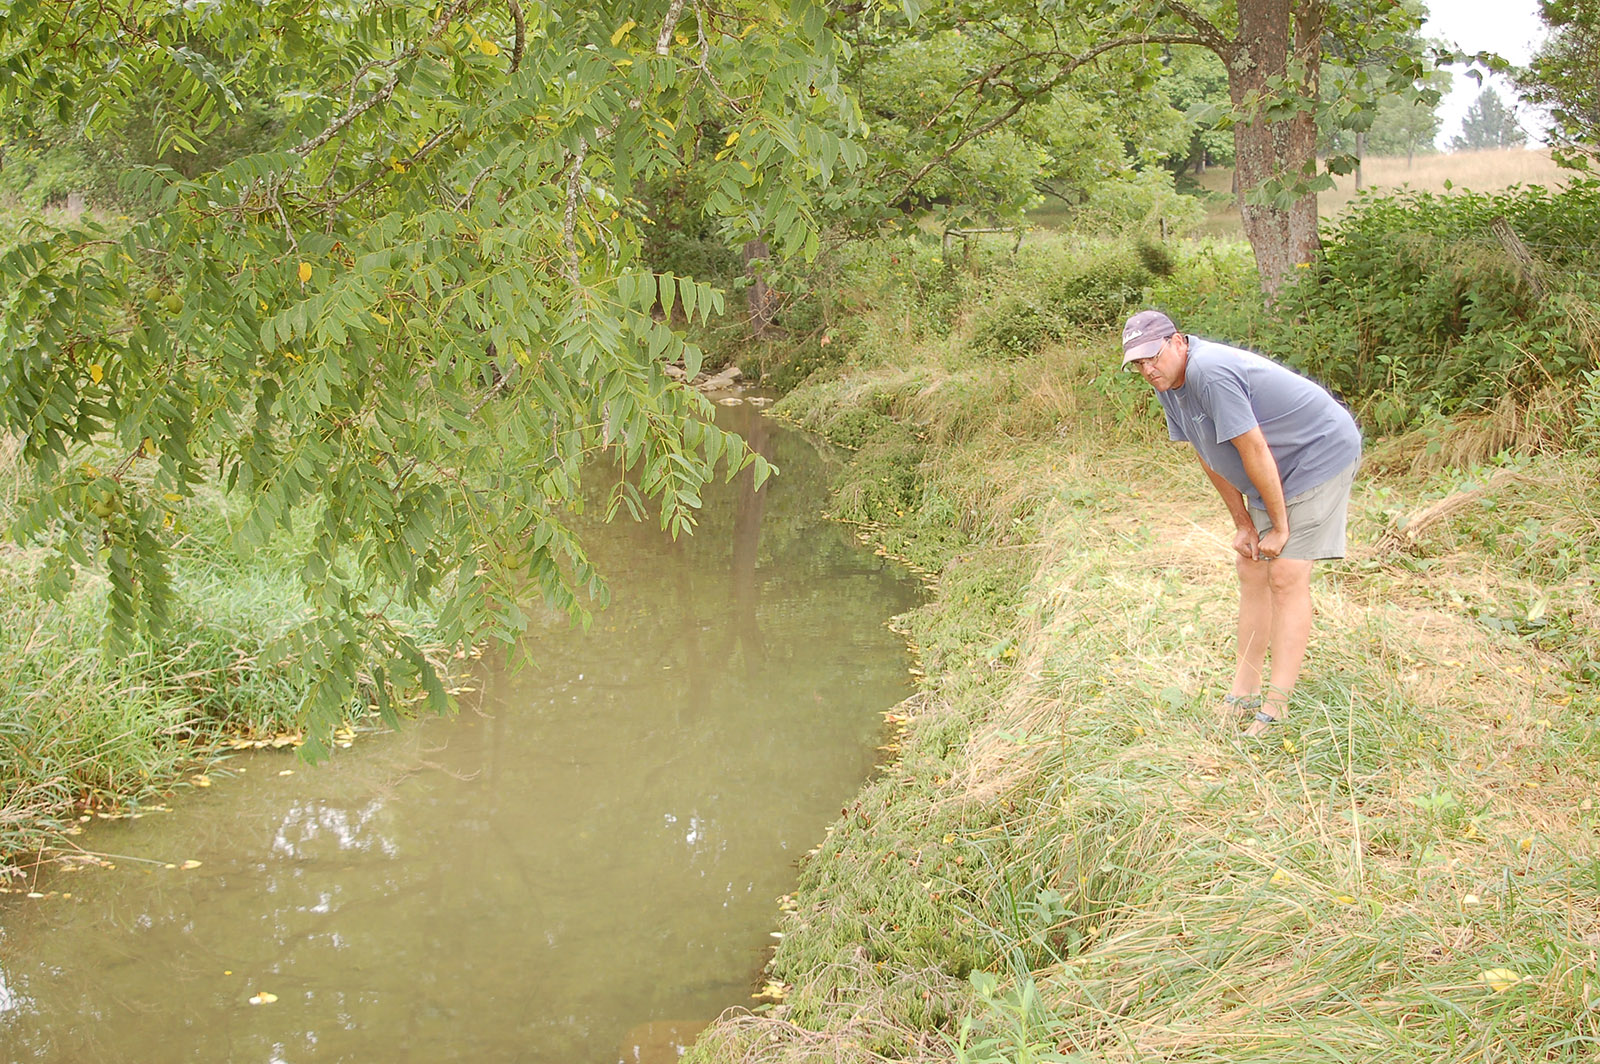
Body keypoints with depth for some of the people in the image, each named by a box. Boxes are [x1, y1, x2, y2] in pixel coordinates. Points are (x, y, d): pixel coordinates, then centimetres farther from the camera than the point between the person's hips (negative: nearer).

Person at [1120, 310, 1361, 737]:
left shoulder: (1210, 373, -30)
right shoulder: (1168, 383, 0)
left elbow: (1254, 452, -26)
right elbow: (1209, 458, 8)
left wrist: (1279, 526, -17)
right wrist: (1242, 522, 6)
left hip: (1322, 455, -10)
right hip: (1277, 471, 10)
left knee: (1286, 578, -13)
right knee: (1251, 571, 8)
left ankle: (1275, 711, -12)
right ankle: (1243, 693, 14)